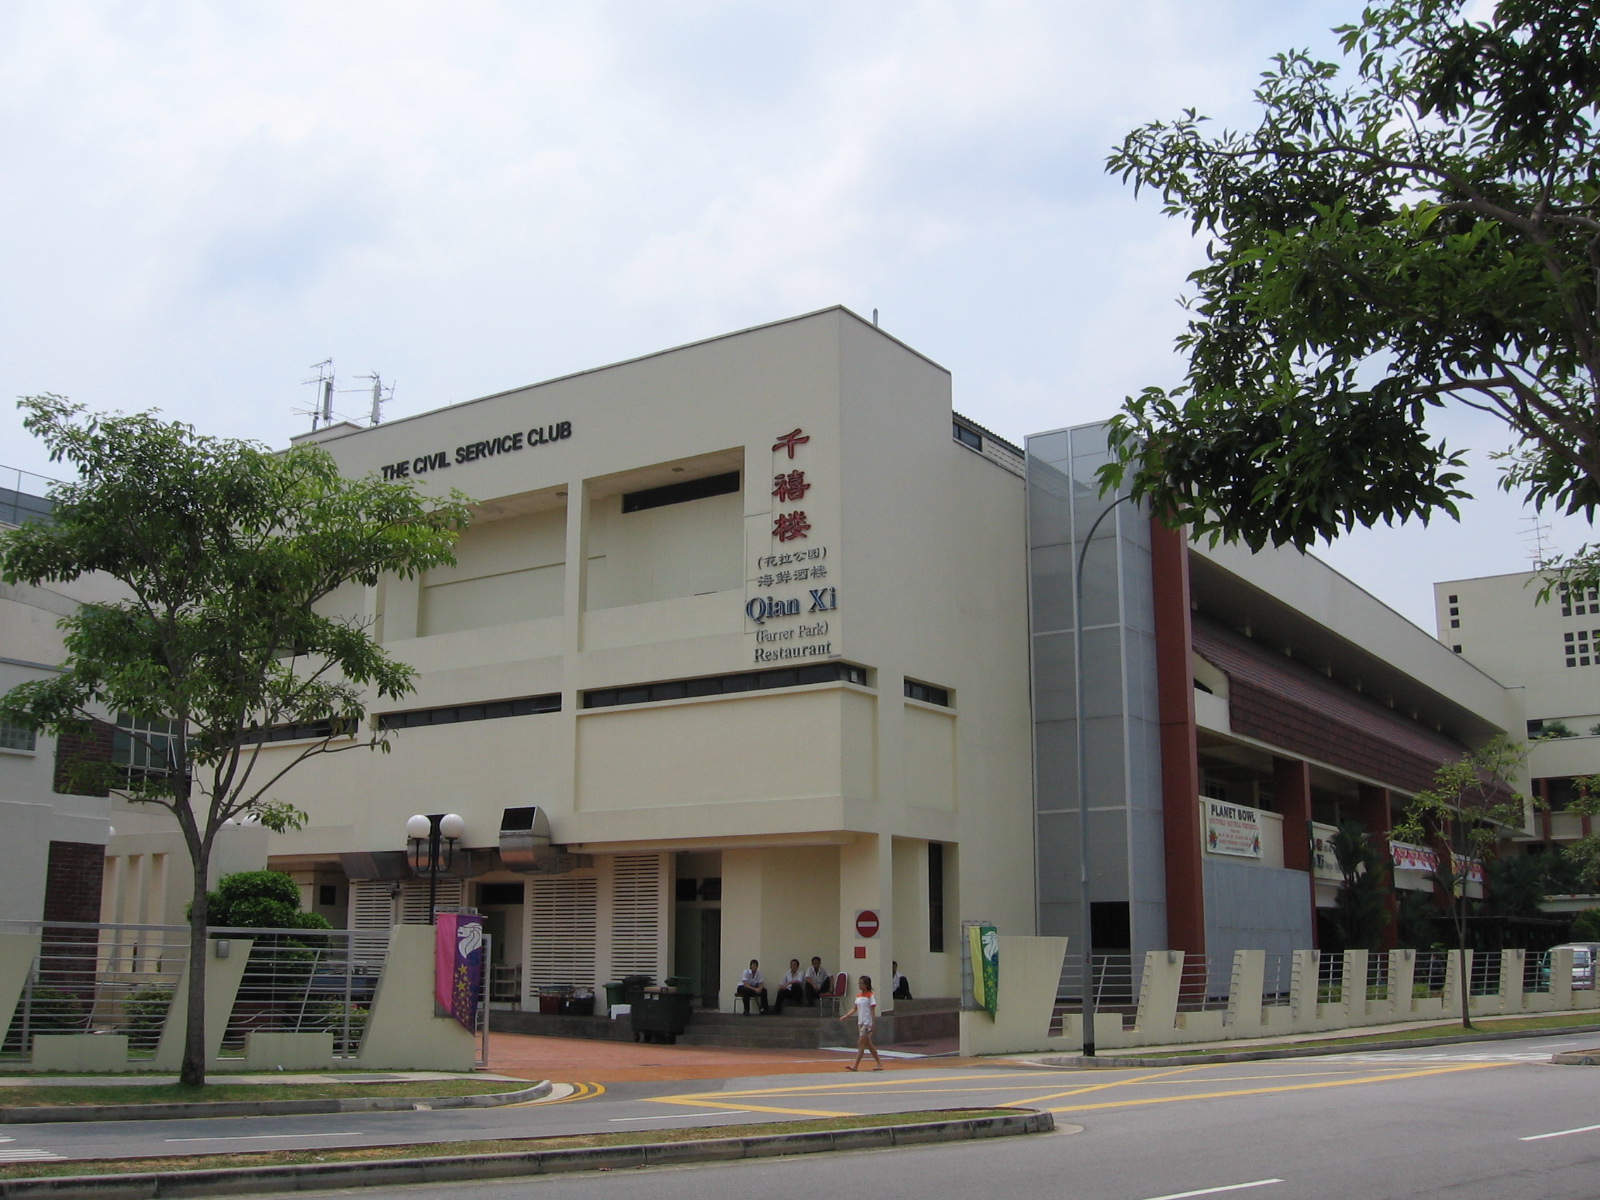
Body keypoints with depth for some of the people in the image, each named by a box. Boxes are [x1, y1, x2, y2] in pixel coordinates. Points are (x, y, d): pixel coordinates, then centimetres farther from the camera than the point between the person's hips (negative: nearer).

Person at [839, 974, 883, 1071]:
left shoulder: (870, 996, -9)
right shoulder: (858, 996, 12)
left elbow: (872, 1011, -11)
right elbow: (855, 1009, 13)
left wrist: (872, 1025, -16)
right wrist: (845, 1016, 0)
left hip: (867, 1023, -8)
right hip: (860, 1022, 8)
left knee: (861, 1044, -11)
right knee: (868, 1044, 11)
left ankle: (855, 1065, -13)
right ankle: (879, 1063, 18)